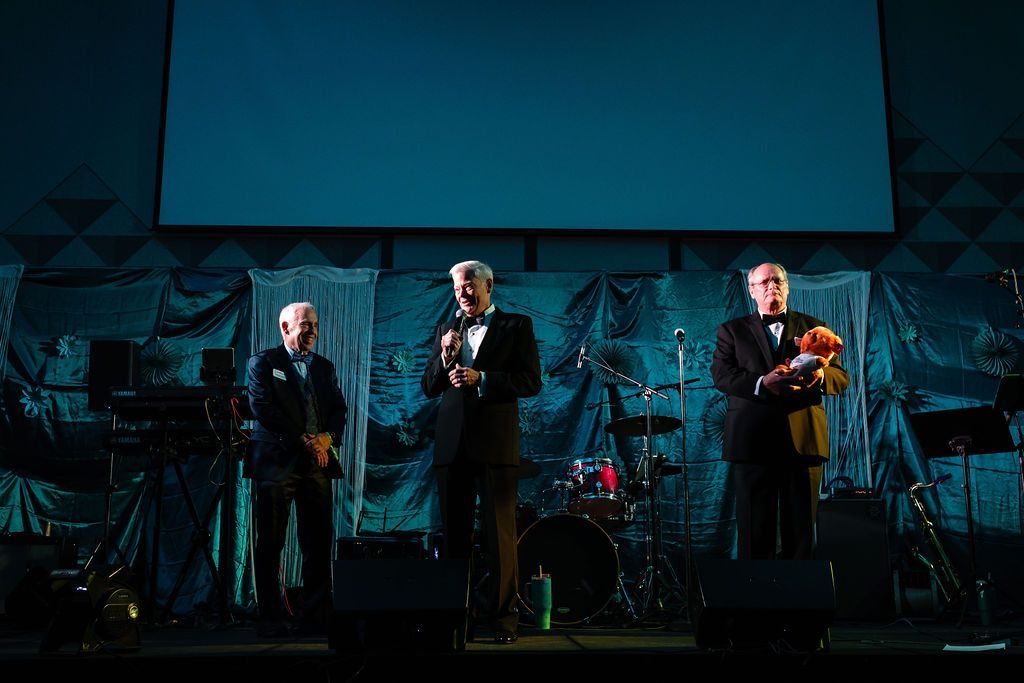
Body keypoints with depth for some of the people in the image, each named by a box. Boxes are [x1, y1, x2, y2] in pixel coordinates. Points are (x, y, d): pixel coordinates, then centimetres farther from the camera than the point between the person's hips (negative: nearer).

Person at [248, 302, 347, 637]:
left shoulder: (325, 366, 18)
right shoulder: (263, 362, 3)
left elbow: (339, 409, 12)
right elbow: (263, 408, -9)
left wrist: (327, 438, -9)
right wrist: (303, 441, -12)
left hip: (318, 464, 4)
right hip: (278, 461, -4)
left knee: (319, 543, 3)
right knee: (270, 544, 0)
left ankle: (316, 614, 11)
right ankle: (270, 618, 8)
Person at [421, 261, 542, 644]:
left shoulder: (516, 326, 5)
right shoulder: (447, 330, 17)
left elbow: (531, 381, -5)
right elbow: (429, 387, 13)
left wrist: (481, 378, -14)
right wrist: (445, 356, -5)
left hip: (495, 443, -4)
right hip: (452, 443, 4)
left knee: (500, 533, -1)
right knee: (454, 532, 9)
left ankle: (503, 616, 7)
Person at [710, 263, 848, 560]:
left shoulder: (814, 327, 16)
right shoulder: (732, 330, 13)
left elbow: (842, 378, 9)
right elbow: (720, 374, -2)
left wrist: (820, 375, -15)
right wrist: (761, 383, -19)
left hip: (803, 441, 1)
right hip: (752, 442, -1)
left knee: (800, 532, 6)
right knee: (754, 532, 1)